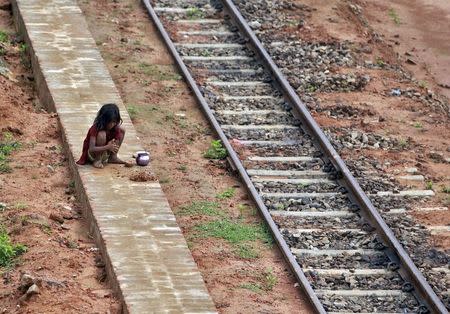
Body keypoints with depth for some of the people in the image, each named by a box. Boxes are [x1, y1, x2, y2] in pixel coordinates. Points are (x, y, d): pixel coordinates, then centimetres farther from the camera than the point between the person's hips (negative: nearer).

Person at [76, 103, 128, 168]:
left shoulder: (114, 127, -10)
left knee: (121, 129, -6)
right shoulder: (95, 128, -26)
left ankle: (113, 157, -1)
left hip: (106, 152, 6)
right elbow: (91, 149, -34)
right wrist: (108, 147, -45)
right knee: (102, 134, -34)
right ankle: (97, 160, -18)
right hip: (92, 154, -6)